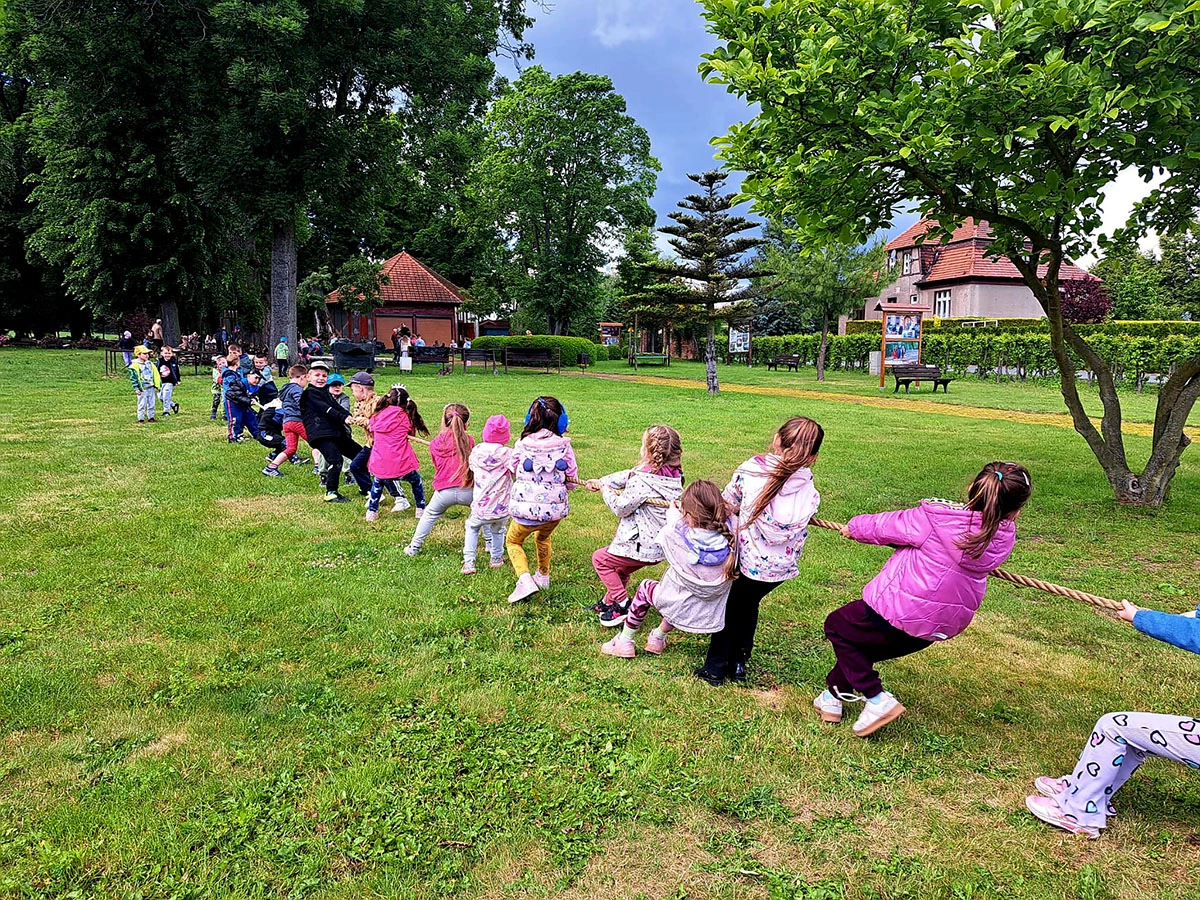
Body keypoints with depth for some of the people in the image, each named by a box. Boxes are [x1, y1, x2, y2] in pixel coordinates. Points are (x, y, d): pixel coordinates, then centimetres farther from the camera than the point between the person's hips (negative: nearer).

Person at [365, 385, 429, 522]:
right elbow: (411, 434, 13)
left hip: (379, 465, 2)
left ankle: (372, 512, 32)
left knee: (377, 483, 33)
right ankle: (421, 509, 27)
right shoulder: (406, 416, 1)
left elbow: (371, 432, 24)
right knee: (416, 481, 26)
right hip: (402, 463, -2)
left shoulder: (377, 415, 8)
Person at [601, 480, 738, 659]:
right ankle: (658, 638, 50)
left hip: (680, 610, -4)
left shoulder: (675, 535, -24)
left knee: (645, 587, 27)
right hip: (711, 615, 4)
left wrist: (672, 515, 16)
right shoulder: (729, 535, -20)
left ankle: (625, 642, 38)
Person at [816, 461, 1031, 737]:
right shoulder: (1004, 536, -11)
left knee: (838, 626, 19)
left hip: (899, 614, -6)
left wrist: (854, 527, 13)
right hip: (943, 627, 6)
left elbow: (883, 526, -7)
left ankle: (877, 700, 11)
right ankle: (833, 696, 38)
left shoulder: (934, 519, -23)